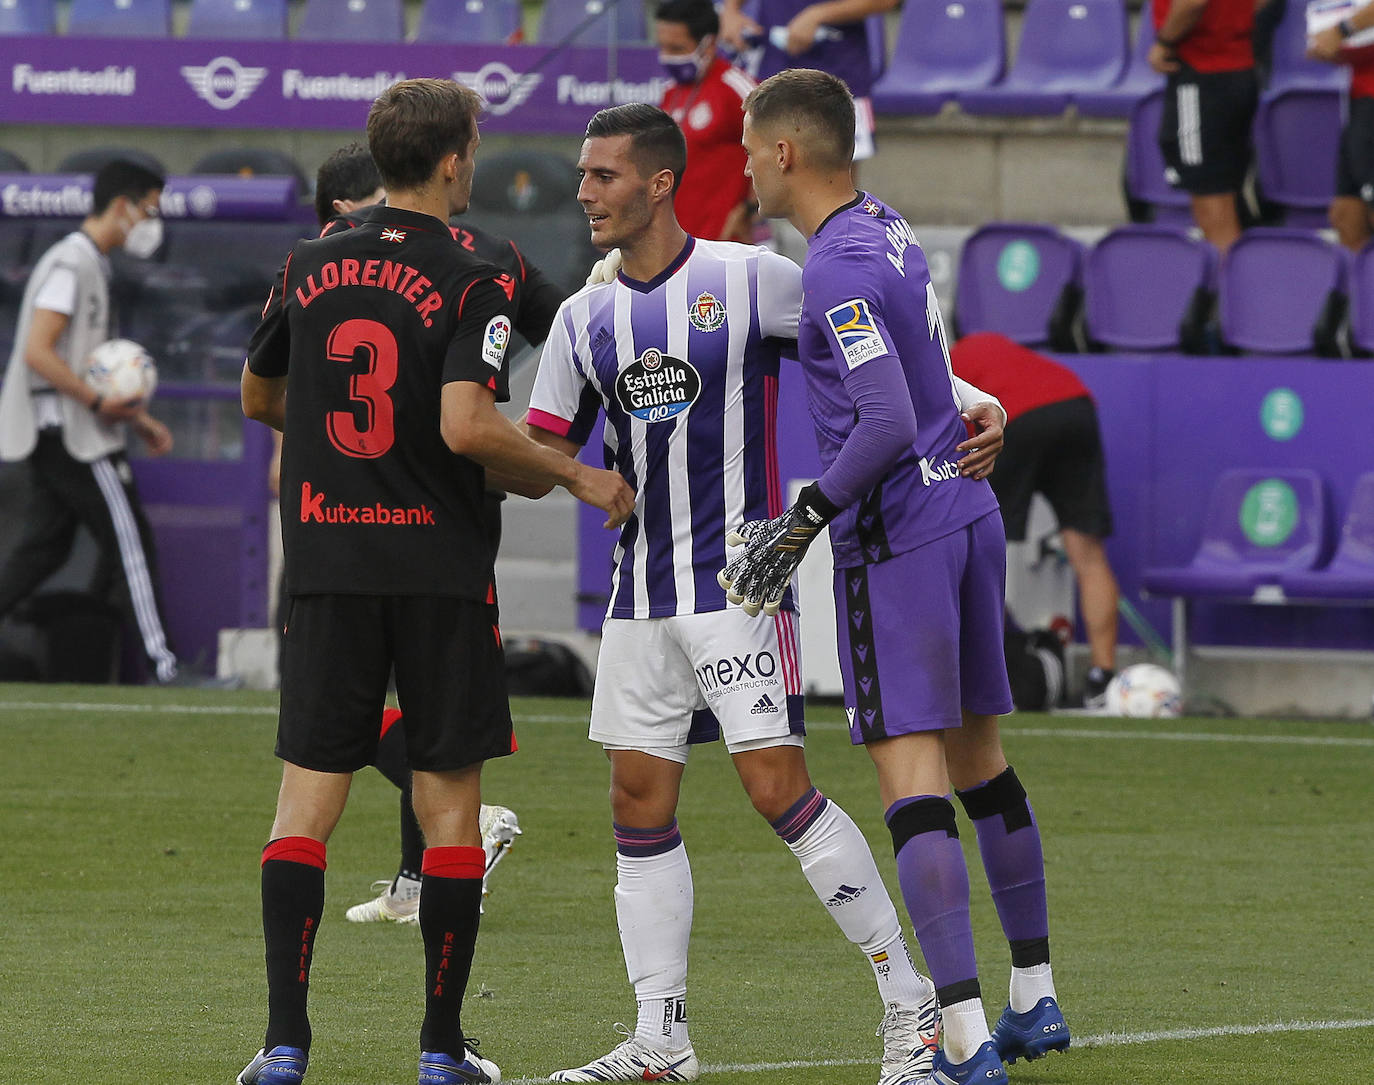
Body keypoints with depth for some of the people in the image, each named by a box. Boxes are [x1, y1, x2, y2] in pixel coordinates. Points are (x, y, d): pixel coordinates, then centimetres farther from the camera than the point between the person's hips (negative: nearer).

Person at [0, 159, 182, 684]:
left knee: (44, 546, 8)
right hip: (69, 432, -10)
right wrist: (98, 401, -22)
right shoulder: (70, 263, -12)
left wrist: (138, 417, 21)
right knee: (128, 537, -8)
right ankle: (160, 660, -8)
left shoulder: (93, 266, 20)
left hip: (52, 437, 10)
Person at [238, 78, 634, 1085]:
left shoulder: (310, 267, 7)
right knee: (450, 803, 6)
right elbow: (467, 426, -20)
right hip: (440, 567, -3)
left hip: (326, 562, 3)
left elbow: (259, 398, 20)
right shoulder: (471, 284, -8)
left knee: (307, 800, 3)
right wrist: (573, 474, -7)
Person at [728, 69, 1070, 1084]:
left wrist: (803, 522, -17)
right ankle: (1036, 1000, 25)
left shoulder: (838, 269, -17)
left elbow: (887, 424, -25)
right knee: (981, 762, 17)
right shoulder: (890, 228, 11)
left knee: (913, 780, -9)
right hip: (968, 510, 9)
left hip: (894, 537, -9)